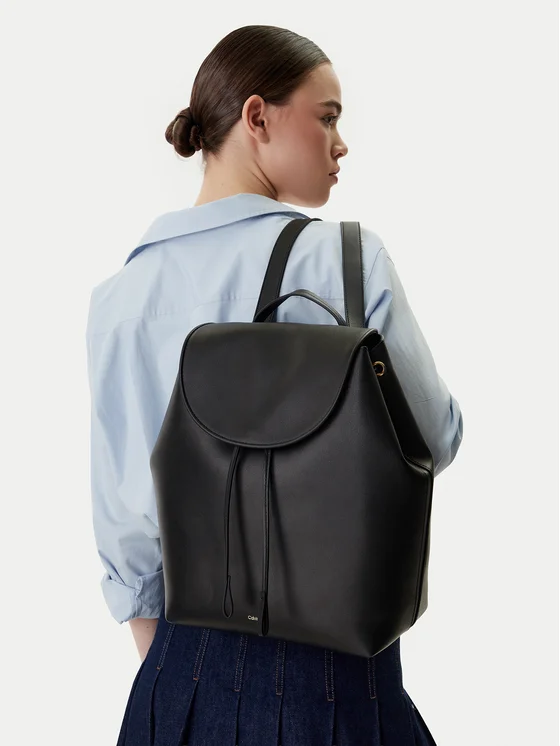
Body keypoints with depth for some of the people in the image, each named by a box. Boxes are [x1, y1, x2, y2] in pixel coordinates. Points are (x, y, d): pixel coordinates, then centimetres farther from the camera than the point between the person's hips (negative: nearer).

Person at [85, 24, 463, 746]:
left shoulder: (121, 290, -3)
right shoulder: (345, 258, -15)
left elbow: (121, 512, 2)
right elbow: (436, 440, -7)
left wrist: (162, 666, 15)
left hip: (187, 668, 4)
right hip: (332, 677, -3)